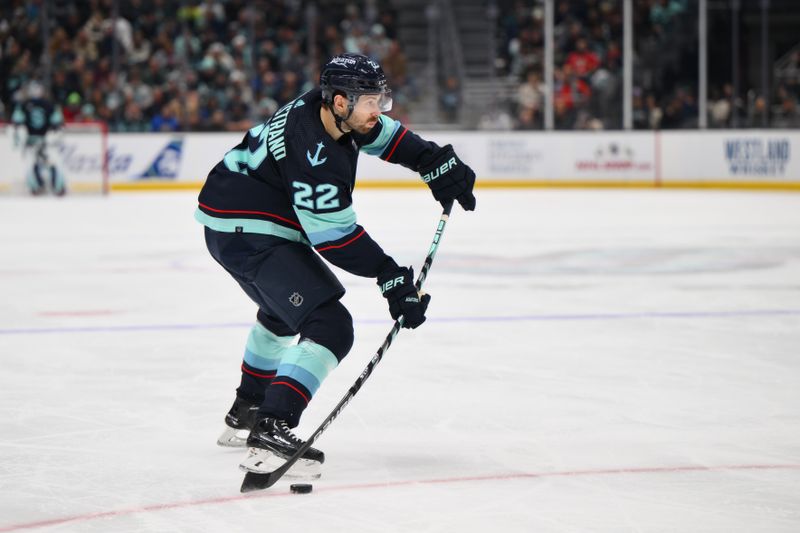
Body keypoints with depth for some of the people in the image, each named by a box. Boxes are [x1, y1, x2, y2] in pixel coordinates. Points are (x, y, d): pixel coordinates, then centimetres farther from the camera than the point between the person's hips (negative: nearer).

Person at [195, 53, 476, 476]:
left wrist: (437, 164, 3)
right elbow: (335, 238, -25)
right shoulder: (314, 155, -29)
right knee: (330, 327, -19)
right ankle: (271, 431, -28)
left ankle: (245, 414, 49)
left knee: (282, 310, 34)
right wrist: (390, 276, -20)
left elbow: (384, 135, 14)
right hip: (248, 236, -11)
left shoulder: (326, 106, -3)